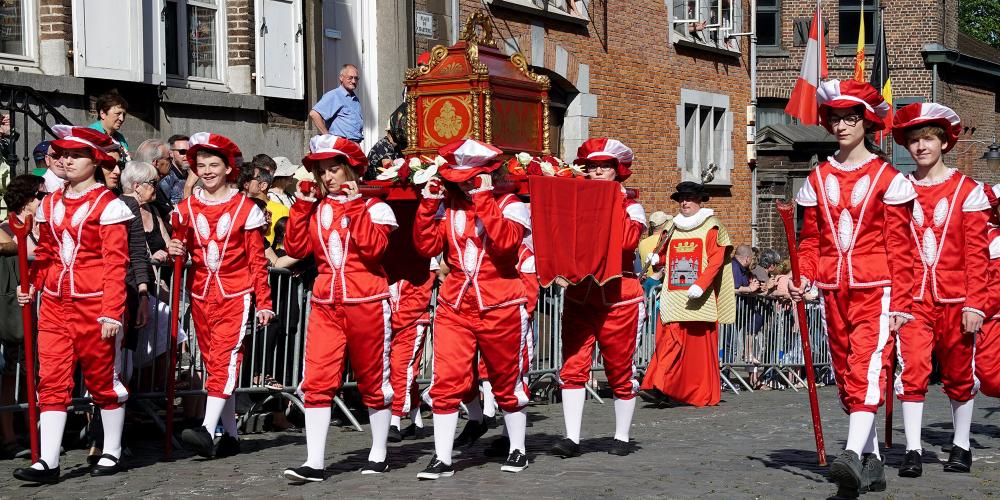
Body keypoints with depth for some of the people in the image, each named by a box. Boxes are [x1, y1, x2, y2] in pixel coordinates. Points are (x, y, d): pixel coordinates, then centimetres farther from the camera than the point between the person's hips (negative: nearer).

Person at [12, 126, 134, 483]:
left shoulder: (107, 205, -6)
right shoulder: (50, 204, 12)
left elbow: (115, 263, -10)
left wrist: (111, 312, -16)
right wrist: (31, 286, 2)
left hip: (95, 306, -5)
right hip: (54, 304, 5)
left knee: (103, 379, 6)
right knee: (51, 380, -2)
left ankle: (112, 453, 19)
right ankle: (48, 463, -4)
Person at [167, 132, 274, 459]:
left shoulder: (245, 209, -1)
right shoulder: (186, 208, 7)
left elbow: (257, 260, 1)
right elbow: (182, 247, 13)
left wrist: (264, 303, -2)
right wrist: (175, 250, -11)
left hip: (235, 296, -5)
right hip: (201, 295, 5)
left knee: (223, 359, -16)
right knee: (214, 363, 8)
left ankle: (208, 430, -25)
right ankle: (230, 435, 15)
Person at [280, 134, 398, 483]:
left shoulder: (373, 208, -1)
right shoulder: (315, 208, 10)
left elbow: (374, 247, -17)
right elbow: (296, 248, 1)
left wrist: (353, 207, -15)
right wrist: (302, 205, -2)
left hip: (367, 303, -3)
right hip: (325, 304, 3)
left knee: (372, 380, 8)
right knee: (317, 381, -7)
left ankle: (378, 454, 21)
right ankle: (314, 463, -9)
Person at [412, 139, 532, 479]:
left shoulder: (509, 205, -4)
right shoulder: (448, 205, 7)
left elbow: (505, 242, -23)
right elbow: (427, 247, -2)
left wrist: (484, 199, -23)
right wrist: (428, 205, -9)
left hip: (500, 308, -3)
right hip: (454, 308, 3)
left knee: (507, 383, 10)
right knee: (446, 383, -6)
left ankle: (517, 450, 26)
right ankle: (442, 459, -1)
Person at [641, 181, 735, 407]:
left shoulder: (711, 228, 2)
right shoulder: (672, 228, 17)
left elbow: (715, 261, -7)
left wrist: (700, 285, -18)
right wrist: (656, 259, 3)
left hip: (700, 298, -4)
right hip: (674, 296, 4)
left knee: (701, 344, -2)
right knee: (670, 340, -8)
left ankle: (703, 394, 4)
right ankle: (660, 387, -12)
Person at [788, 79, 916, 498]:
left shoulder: (886, 178, 0)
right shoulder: (818, 179, 12)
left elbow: (899, 246, -2)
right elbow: (810, 239, 14)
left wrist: (901, 303, -7)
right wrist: (803, 278, -4)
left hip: (875, 291, -5)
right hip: (834, 292, 5)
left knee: (866, 369, -19)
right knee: (846, 378, 7)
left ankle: (853, 455, -33)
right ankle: (872, 461, 16)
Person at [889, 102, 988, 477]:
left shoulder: (968, 191, 2)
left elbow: (977, 254, -2)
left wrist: (975, 304, -8)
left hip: (955, 300, 0)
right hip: (912, 300, 1)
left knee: (959, 375, 10)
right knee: (912, 371, -10)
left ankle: (961, 446, 24)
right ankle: (912, 451, -8)